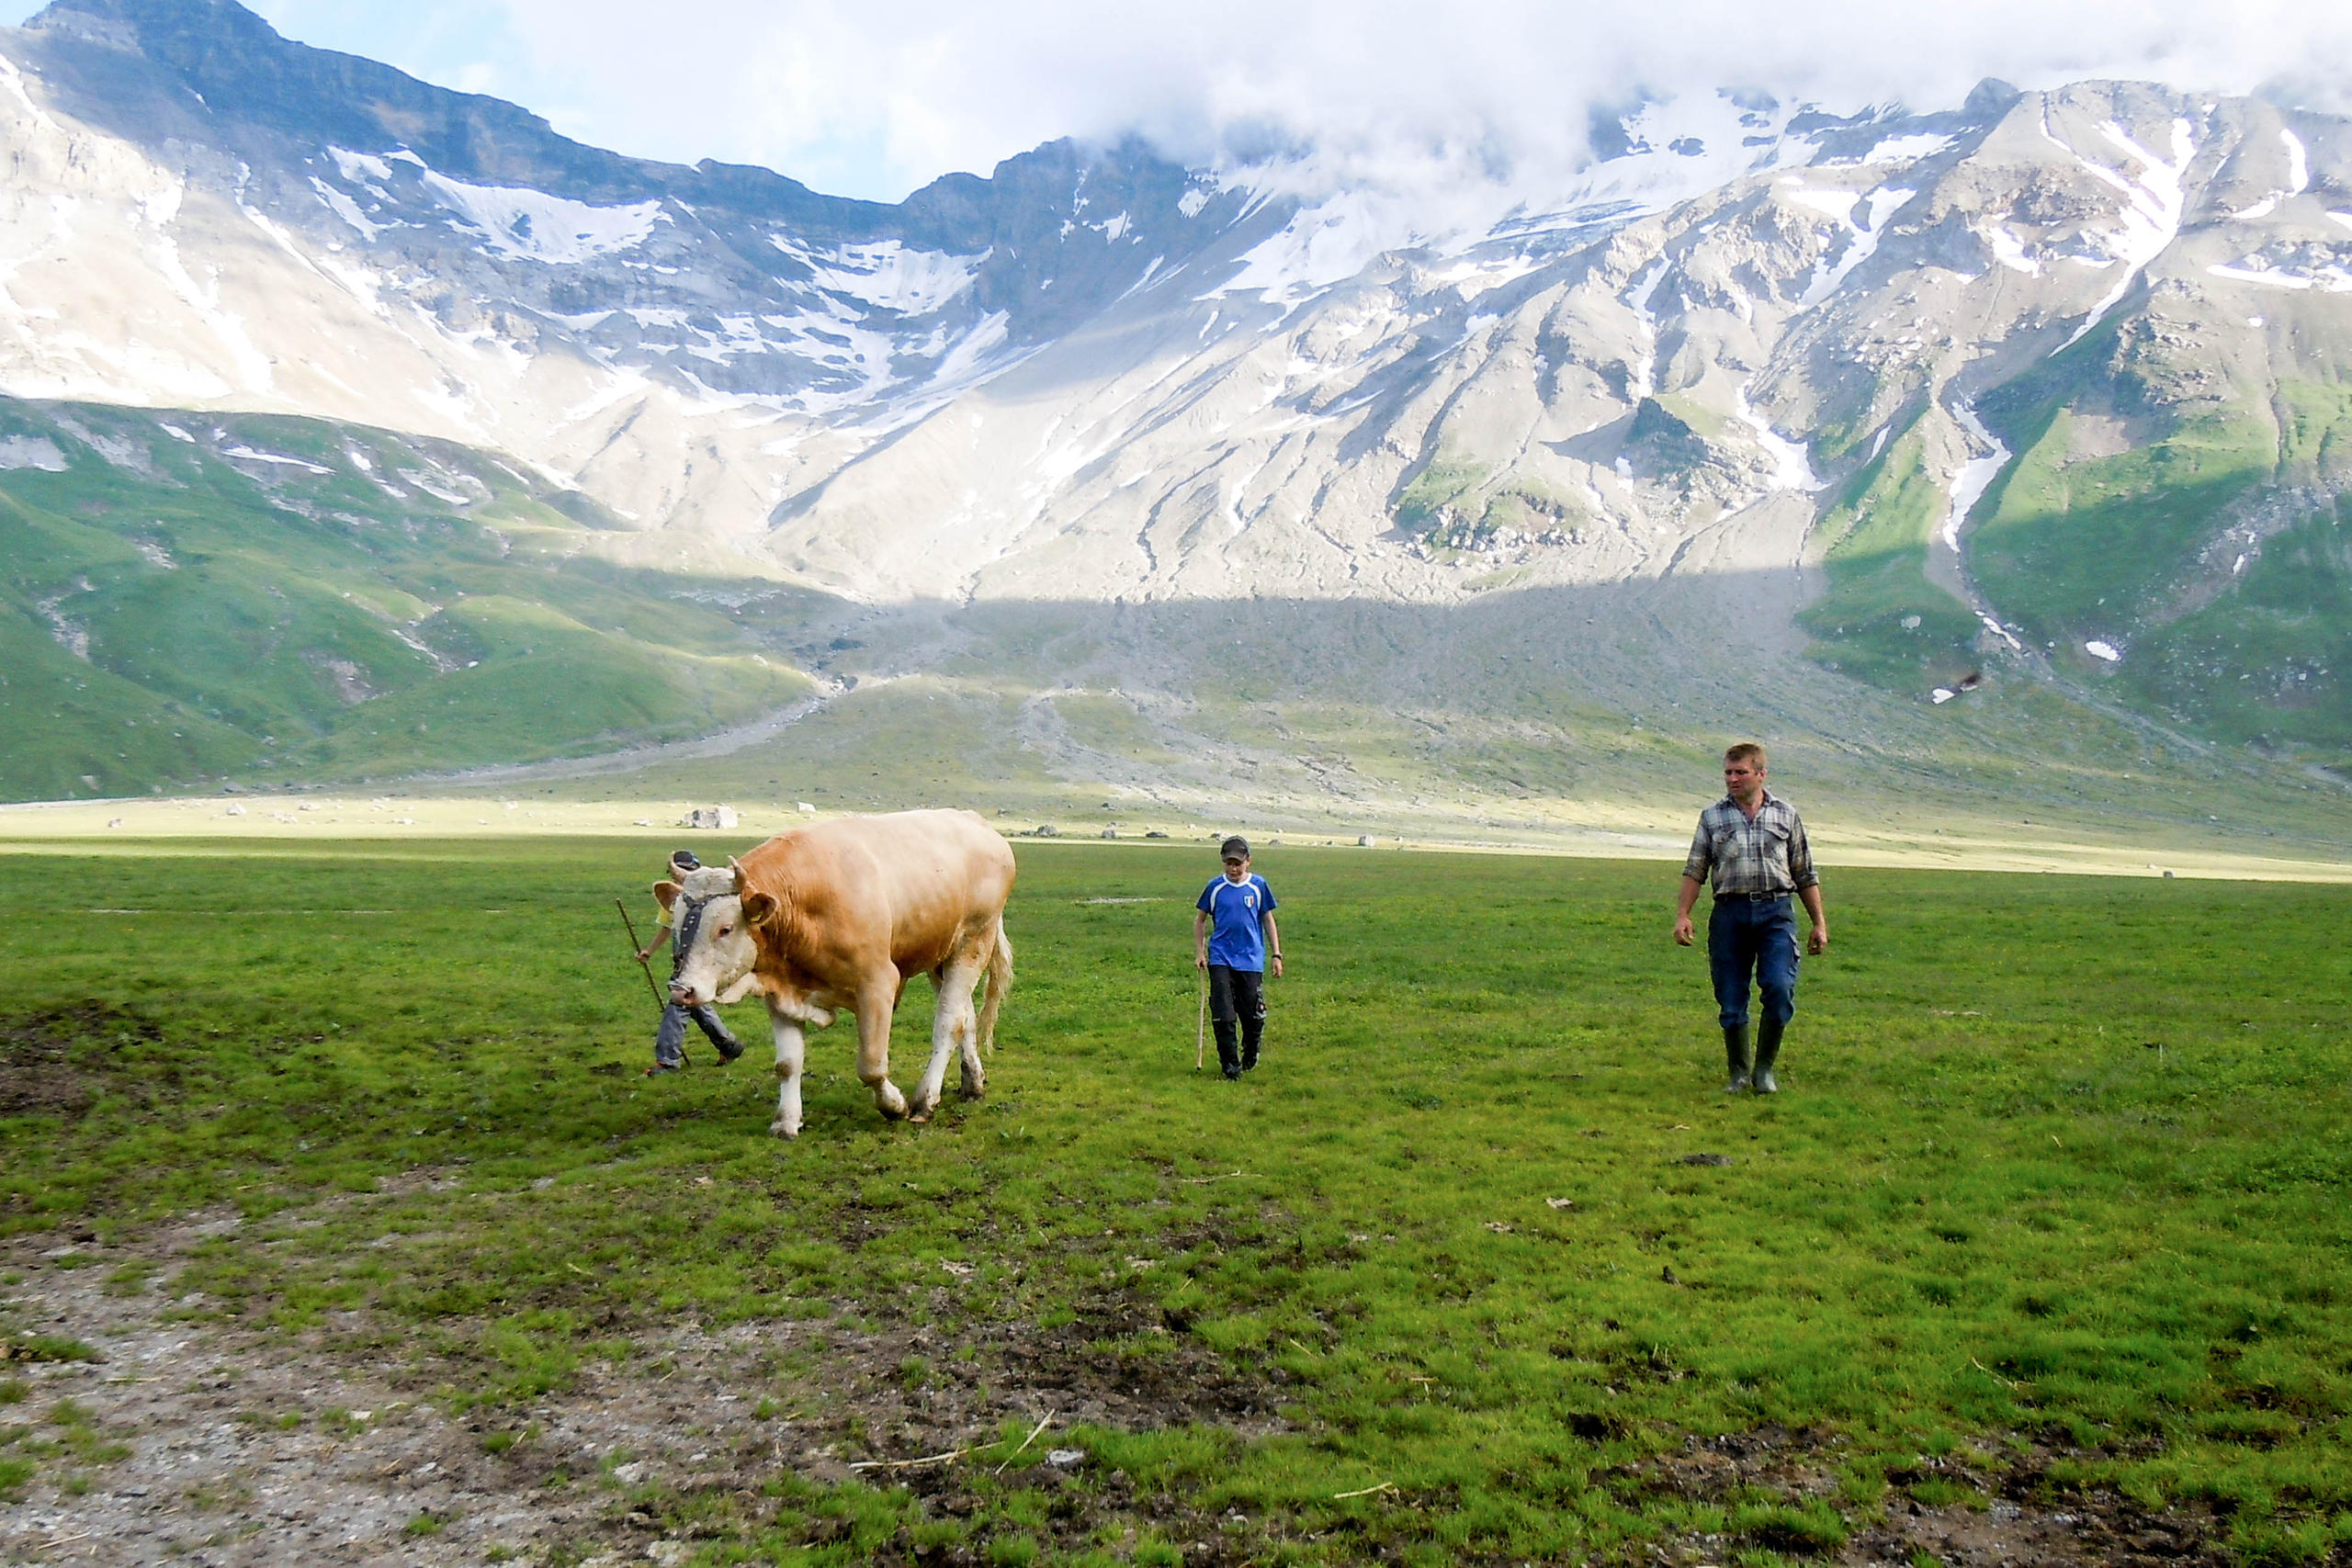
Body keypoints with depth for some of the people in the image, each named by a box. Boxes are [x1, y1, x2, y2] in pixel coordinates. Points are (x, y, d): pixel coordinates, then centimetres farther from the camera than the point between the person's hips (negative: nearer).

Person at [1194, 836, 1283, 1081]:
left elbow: (1268, 920, 11)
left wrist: (1276, 955, 7)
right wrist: (1199, 952, 5)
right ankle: (1230, 1066, 5)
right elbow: (1200, 919, 13)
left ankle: (1250, 1057, 31)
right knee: (1223, 1016, -7)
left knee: (1253, 1015, 3)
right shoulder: (1215, 886, 2)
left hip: (1251, 960, 0)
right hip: (1220, 959, 0)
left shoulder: (1258, 885, 2)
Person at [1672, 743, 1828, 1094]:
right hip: (1730, 912, 1)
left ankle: (1765, 1068, 3)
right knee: (1731, 1000, 1)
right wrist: (1682, 915, -2)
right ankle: (1739, 1072, 18)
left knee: (1780, 988, -15)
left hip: (1776, 911, 0)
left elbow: (1805, 875, 15)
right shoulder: (1712, 817, 11)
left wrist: (1819, 923, 12)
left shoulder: (1786, 815, 12)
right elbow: (1695, 870, 8)